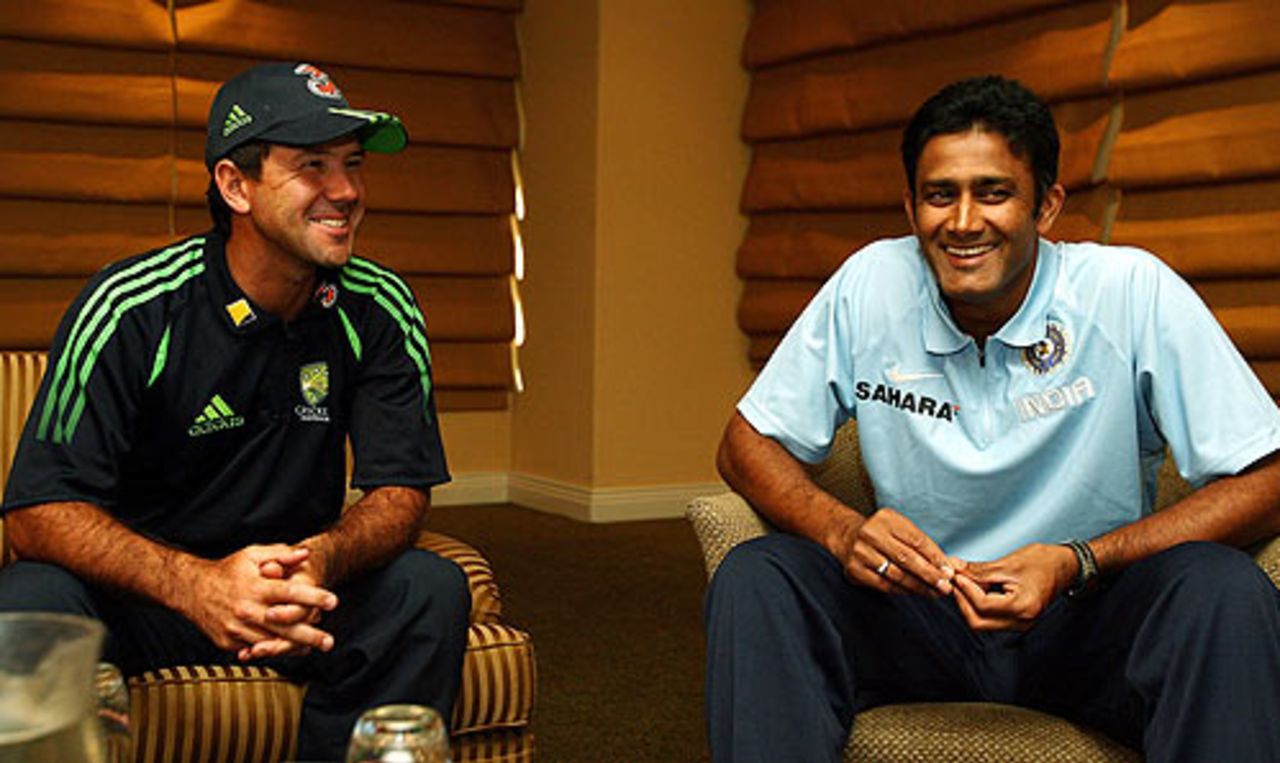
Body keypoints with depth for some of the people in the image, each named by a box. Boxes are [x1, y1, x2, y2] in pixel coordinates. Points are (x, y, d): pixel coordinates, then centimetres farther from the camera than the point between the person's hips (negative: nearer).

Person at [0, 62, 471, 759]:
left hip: (294, 591, 3)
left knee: (430, 589, -24)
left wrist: (322, 558, -32)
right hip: (137, 590, -2)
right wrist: (195, 584, -39)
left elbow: (401, 488, -7)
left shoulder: (380, 310, -7)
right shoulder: (130, 309, -16)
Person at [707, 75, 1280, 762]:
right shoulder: (869, 286, -6)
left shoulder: (1134, 292, -12)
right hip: (919, 611, 2)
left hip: (1088, 620, -1)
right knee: (753, 578, -24)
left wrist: (1076, 564, -25)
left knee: (1223, 588, -30)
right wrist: (840, 529, -22)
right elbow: (745, 446, 0)